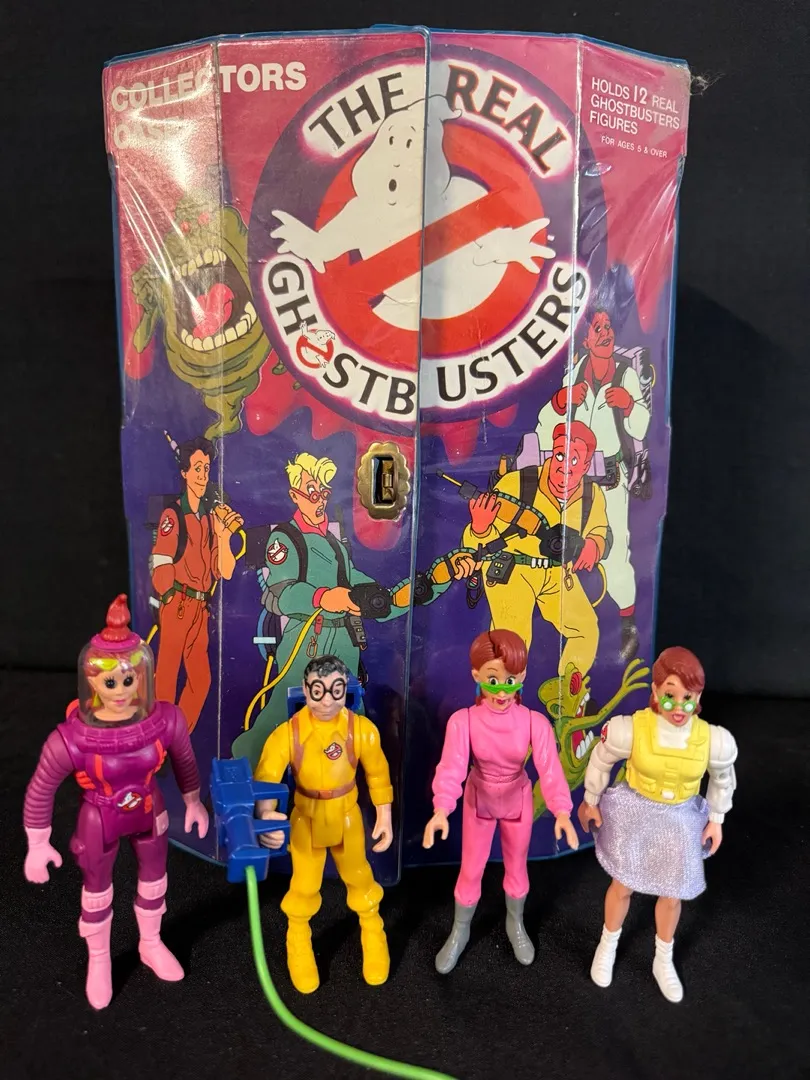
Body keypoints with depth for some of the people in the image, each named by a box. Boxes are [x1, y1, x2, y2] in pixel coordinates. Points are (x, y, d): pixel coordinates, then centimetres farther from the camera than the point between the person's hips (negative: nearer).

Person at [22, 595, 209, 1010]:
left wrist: (193, 802, 8)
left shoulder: (166, 719, -29)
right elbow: (40, 791, -17)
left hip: (149, 812, 2)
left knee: (153, 878, 26)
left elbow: (184, 761, -7)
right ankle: (98, 961, 54)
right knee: (97, 890, 24)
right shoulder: (71, 739, -35)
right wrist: (37, 846, -7)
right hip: (99, 820, -2)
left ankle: (151, 945, 57)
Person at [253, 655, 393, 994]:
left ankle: (372, 930, 51)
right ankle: (299, 938, 47)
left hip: (347, 816, 1)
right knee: (304, 885, 16)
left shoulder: (361, 728, -20)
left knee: (358, 876, 22)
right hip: (306, 819, -1)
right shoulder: (288, 732, -25)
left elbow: (378, 775, -7)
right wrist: (266, 816, -51)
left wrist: (385, 818, -4)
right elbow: (265, 778, -33)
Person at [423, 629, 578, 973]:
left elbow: (550, 768, -31)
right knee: (470, 871, 15)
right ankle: (459, 932, 41)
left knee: (516, 866, 22)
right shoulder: (463, 721, -28)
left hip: (518, 800, 1)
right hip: (478, 800, -1)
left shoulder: (534, 722, -25)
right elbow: (451, 768, -36)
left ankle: (515, 925, 50)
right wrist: (441, 810, -52)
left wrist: (562, 811, -46)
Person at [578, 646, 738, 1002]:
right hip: (635, 813, -1)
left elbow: (723, 777, 1)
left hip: (680, 819, 2)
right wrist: (590, 802, 4)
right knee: (623, 885, 15)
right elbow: (600, 761, -8)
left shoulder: (714, 740, -22)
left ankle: (663, 961, 44)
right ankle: (607, 947, 44)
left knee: (671, 894, 16)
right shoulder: (630, 730, -28)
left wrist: (716, 820, 10)